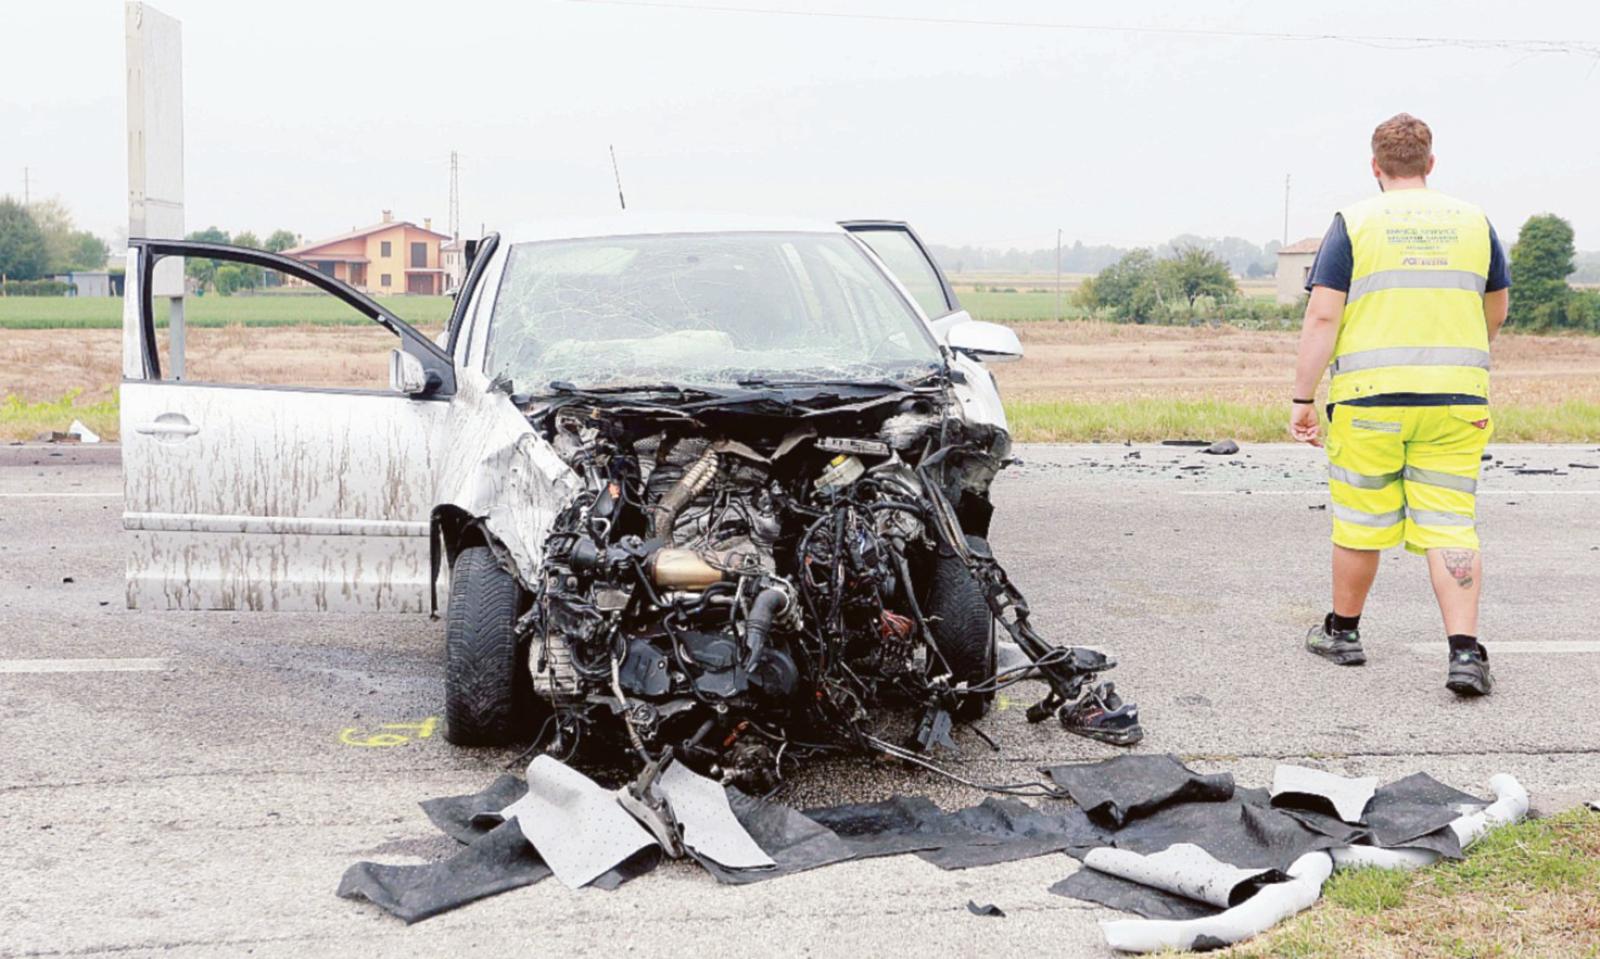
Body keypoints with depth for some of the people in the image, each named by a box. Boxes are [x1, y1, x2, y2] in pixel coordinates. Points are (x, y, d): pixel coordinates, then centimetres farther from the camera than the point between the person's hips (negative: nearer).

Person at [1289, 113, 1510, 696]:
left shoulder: (1354, 223, -1)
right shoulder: (1474, 222, 9)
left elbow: (1322, 317, -8)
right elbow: (1496, 311, 22)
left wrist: (1303, 398, -3)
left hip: (1370, 396, -2)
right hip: (1456, 397, 2)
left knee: (1361, 521, 11)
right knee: (1451, 525, 2)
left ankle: (1343, 632, 27)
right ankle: (1465, 651, -9)